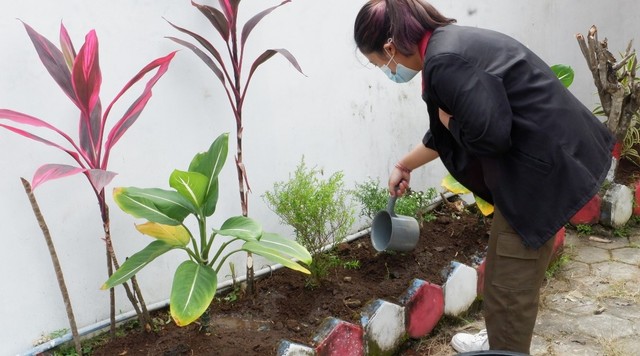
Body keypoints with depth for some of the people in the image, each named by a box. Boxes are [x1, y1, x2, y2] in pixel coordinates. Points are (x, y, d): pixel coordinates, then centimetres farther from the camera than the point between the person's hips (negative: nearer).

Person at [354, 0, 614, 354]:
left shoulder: (446, 61, -23)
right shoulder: (447, 47, 10)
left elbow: (489, 136, -28)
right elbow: (444, 134, 23)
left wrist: (449, 121, -7)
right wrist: (403, 166, 37)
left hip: (546, 167, -10)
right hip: (549, 155, 10)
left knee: (508, 285, 3)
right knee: (505, 271, 24)